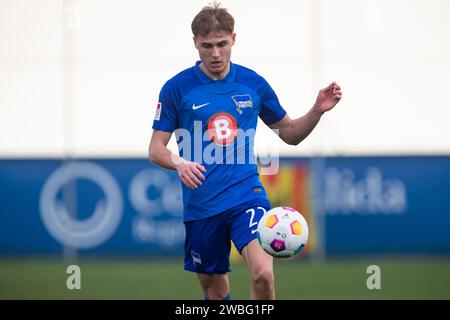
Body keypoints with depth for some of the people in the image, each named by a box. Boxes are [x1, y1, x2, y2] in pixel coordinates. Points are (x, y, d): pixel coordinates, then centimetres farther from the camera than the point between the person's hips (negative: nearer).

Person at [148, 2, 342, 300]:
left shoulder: (254, 83, 4)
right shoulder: (177, 88, -2)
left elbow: (290, 133, 15)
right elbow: (156, 149, 0)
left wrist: (317, 111, -4)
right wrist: (179, 163, -22)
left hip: (247, 195, 0)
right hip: (201, 205, 0)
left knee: (263, 273, -23)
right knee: (214, 287, 11)